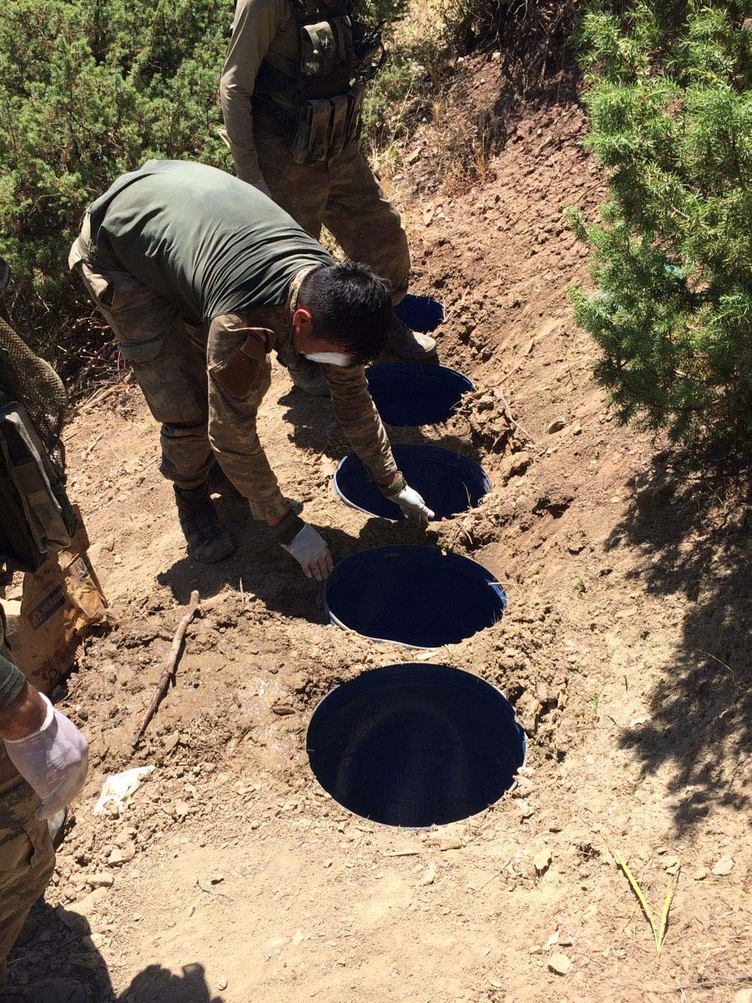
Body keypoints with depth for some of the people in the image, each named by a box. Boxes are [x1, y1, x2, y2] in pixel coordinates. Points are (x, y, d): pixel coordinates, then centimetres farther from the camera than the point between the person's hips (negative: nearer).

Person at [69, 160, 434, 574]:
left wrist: (393, 484, -1)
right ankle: (191, 493, 17)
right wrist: (288, 528, -22)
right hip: (117, 243, -6)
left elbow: (352, 393, -7)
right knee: (188, 406, -13)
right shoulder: (242, 322, -42)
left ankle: (215, 459, 33)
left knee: (248, 379, 3)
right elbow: (233, 434, -31)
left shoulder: (329, 288, -20)